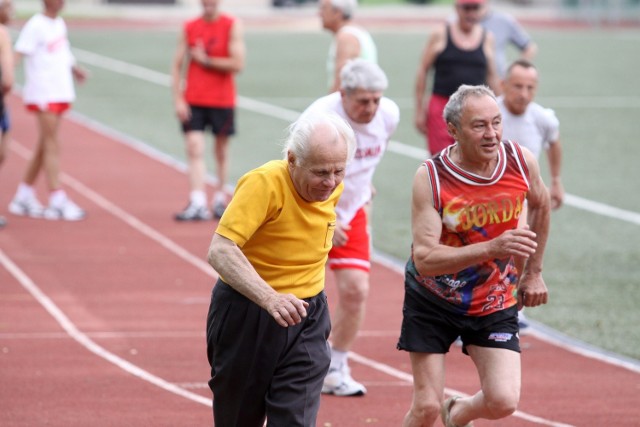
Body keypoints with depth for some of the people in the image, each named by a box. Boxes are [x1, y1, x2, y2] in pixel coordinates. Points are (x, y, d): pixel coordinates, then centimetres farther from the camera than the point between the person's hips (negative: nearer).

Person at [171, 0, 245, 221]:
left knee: (221, 151, 10)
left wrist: (206, 60, -10)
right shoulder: (190, 28, 4)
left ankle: (220, 200, 25)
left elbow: (237, 64, -13)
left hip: (222, 101, -1)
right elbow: (177, 65, 4)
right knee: (194, 149, -10)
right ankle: (197, 204, -17)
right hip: (193, 101, 1)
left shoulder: (232, 26, -4)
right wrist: (178, 100, -5)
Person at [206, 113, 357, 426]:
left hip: (306, 318, 4)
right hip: (246, 315, -4)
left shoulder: (333, 188, -2)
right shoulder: (264, 183, -23)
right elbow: (220, 251, -33)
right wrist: (269, 298, -45)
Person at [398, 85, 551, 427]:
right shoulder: (430, 177, -23)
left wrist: (533, 271, 15)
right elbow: (423, 258, -31)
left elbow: (540, 205, 11)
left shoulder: (521, 162, -13)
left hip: (495, 305, 2)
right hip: (432, 302, -2)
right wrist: (491, 248, -42)